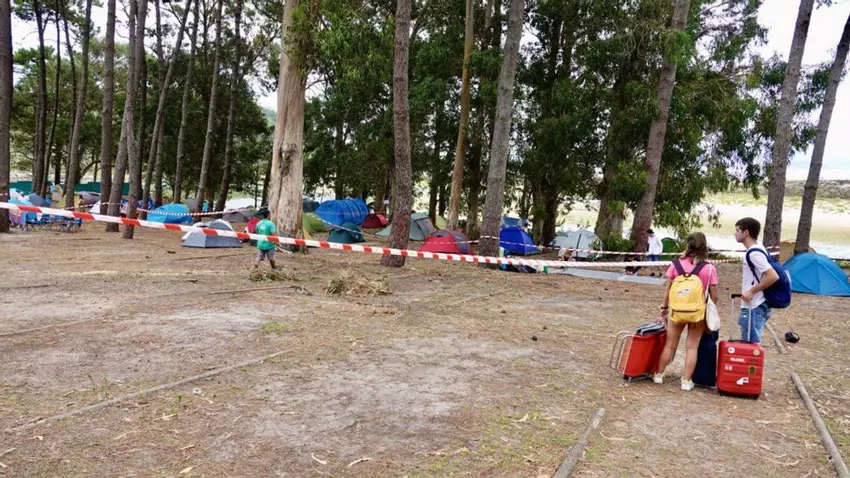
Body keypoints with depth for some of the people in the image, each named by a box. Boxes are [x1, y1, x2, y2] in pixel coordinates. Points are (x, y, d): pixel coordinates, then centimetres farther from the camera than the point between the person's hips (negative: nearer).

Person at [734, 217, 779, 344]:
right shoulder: (756, 249, 12)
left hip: (753, 308, -10)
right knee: (750, 343, 16)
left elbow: (773, 277, -26)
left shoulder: (754, 253, -19)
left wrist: (752, 291, -19)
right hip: (754, 306, 10)